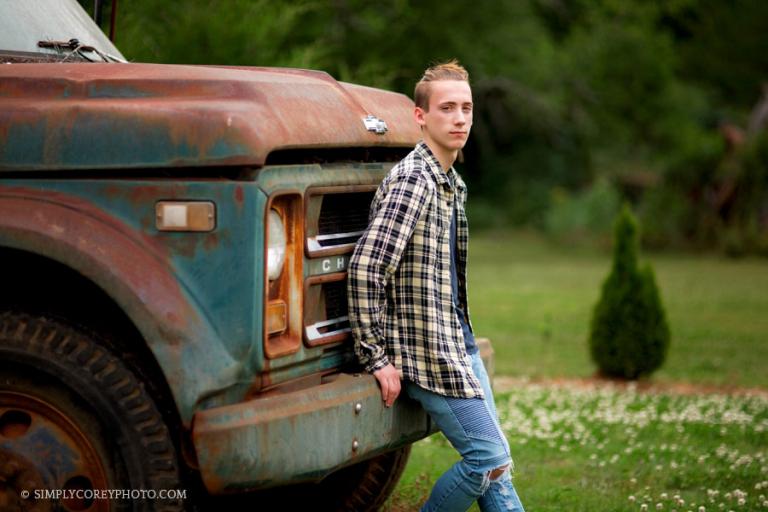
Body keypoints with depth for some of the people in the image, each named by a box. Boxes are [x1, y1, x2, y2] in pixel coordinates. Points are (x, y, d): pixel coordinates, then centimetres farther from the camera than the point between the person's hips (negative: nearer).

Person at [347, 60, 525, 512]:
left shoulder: (454, 183, 12)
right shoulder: (412, 182, -17)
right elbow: (365, 270, -24)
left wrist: (466, 336, 18)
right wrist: (376, 358, -21)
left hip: (461, 344, 9)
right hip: (429, 353, -9)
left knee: (489, 459, 11)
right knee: (490, 457, -6)